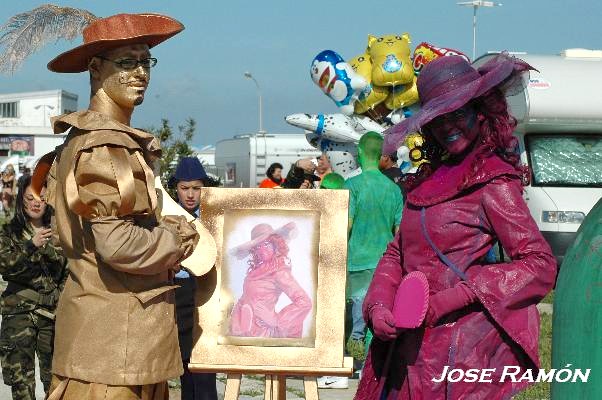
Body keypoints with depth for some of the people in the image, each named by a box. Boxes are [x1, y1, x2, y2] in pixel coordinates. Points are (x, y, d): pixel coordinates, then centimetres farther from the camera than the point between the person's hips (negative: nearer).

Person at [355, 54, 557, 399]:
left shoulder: (494, 182, -8)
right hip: (407, 345, 6)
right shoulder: (428, 180, 13)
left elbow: (541, 264, -13)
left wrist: (449, 300, -16)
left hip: (458, 351, -6)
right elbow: (396, 253, 17)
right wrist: (379, 305, -3)